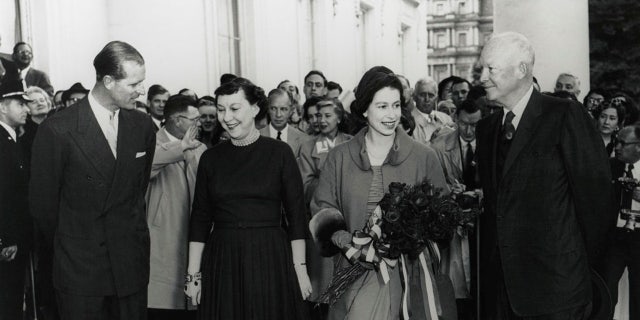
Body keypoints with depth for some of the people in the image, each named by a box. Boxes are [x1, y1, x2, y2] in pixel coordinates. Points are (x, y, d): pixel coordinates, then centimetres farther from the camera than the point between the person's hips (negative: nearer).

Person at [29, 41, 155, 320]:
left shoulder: (143, 125, 2)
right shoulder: (57, 130, -13)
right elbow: (42, 203, -4)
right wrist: (68, 248, 7)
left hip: (131, 265, 4)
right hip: (80, 269, -4)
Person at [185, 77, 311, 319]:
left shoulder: (279, 152, -3)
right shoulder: (211, 158, 4)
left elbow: (296, 215, -3)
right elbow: (200, 218, 6)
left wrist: (300, 268, -8)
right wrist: (193, 273, 2)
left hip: (271, 259, -2)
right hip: (221, 262, 2)